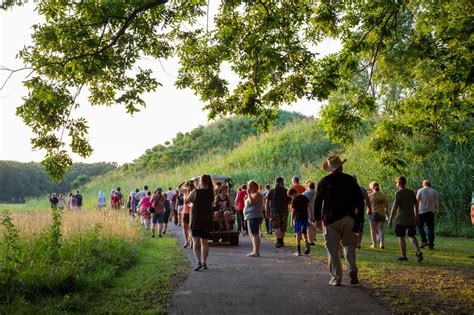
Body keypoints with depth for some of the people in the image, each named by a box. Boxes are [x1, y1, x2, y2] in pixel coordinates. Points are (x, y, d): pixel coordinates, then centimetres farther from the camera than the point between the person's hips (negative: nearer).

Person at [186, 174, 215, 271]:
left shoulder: (196, 192, -12)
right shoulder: (211, 193, -1)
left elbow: (186, 200, -1)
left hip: (197, 219, -4)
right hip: (207, 220, 4)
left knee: (196, 241, -5)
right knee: (205, 241, 15)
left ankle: (198, 261, -20)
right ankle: (204, 262, 20)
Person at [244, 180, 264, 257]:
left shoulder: (257, 194, -9)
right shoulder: (252, 194, 22)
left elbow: (252, 202, -24)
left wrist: (249, 194, -15)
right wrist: (246, 199, 14)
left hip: (254, 216, -11)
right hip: (250, 217, 11)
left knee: (254, 234, -13)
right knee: (252, 234, 13)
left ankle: (256, 252, -15)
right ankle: (254, 251, 18)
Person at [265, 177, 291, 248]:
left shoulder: (271, 191, 1)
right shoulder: (286, 191, 2)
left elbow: (267, 201, 0)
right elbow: (290, 201, 4)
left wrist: (267, 211, 6)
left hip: (274, 211, -2)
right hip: (284, 210, 2)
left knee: (276, 226, -6)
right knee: (283, 227, 13)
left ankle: (279, 240, -23)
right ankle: (281, 241, 21)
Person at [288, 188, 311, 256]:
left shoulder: (294, 200, -9)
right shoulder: (305, 198, 7)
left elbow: (293, 211, -7)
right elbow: (308, 209, 13)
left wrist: (292, 221, -1)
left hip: (298, 218, -5)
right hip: (305, 217, 5)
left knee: (298, 234, 1)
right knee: (304, 232, 17)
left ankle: (298, 251, 2)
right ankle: (306, 243, -9)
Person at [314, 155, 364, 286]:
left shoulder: (324, 181, 0)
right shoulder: (351, 180, 3)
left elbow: (317, 201, 2)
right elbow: (360, 200, 2)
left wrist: (317, 218, 11)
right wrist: (359, 218, 7)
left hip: (330, 219, -1)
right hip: (348, 218, 1)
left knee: (333, 249, 4)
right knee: (349, 245, 14)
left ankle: (336, 278, 5)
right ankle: (352, 270, -6)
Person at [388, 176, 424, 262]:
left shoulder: (398, 193, -10)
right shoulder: (412, 192, 10)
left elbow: (394, 207, -13)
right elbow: (416, 205, 13)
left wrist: (390, 219, -8)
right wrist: (416, 217, 22)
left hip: (401, 219, -6)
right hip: (411, 219, 6)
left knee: (401, 237, 3)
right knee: (412, 236, 13)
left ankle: (403, 256, 7)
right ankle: (418, 251, -8)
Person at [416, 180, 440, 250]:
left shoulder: (420, 191, 0)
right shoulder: (434, 191, 8)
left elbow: (417, 201, -7)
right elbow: (437, 201, 0)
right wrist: (438, 210, 4)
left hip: (422, 211, -3)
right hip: (431, 212, 3)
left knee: (420, 226, 8)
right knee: (430, 228, 5)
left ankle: (424, 241, -4)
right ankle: (431, 244, 2)